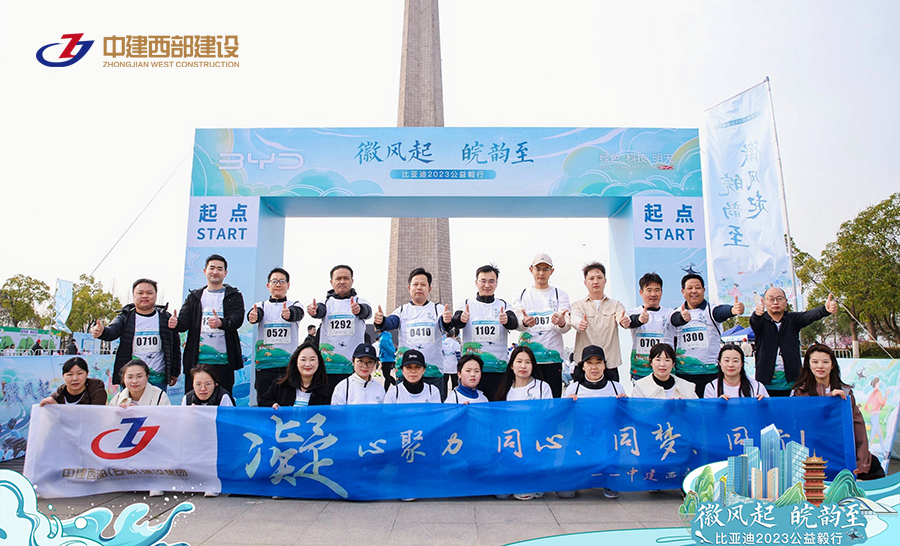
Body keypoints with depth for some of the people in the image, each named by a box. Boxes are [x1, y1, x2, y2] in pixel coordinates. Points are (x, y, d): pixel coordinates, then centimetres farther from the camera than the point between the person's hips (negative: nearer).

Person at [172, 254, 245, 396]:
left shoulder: (234, 296, 8)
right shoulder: (194, 296, 17)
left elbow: (237, 319, -8)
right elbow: (184, 321, 7)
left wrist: (221, 323, -30)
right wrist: (176, 323, -18)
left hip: (223, 360, -2)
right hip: (197, 360, 2)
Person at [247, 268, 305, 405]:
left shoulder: (295, 305, 8)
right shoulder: (262, 306, 11)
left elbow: (297, 314, -16)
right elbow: (256, 314, -12)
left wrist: (288, 314, -40)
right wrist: (253, 317, -37)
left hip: (289, 364, -1)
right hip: (264, 364, 1)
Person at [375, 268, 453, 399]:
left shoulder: (438, 309, 9)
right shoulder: (402, 310, 13)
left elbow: (444, 324, -11)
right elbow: (391, 322, -6)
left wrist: (447, 321, -35)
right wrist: (380, 322, -30)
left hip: (433, 370, 0)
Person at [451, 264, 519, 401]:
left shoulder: (504, 306, 11)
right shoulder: (467, 305, 9)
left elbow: (514, 323, -8)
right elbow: (455, 323, -10)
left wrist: (507, 320, -32)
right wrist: (461, 318, -34)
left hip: (498, 369, 1)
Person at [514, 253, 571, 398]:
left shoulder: (560, 295, 9)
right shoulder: (522, 295, 12)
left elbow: (566, 327, -3)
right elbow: (516, 324, 0)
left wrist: (562, 323, -27)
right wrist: (524, 322, -25)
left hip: (552, 356, 0)